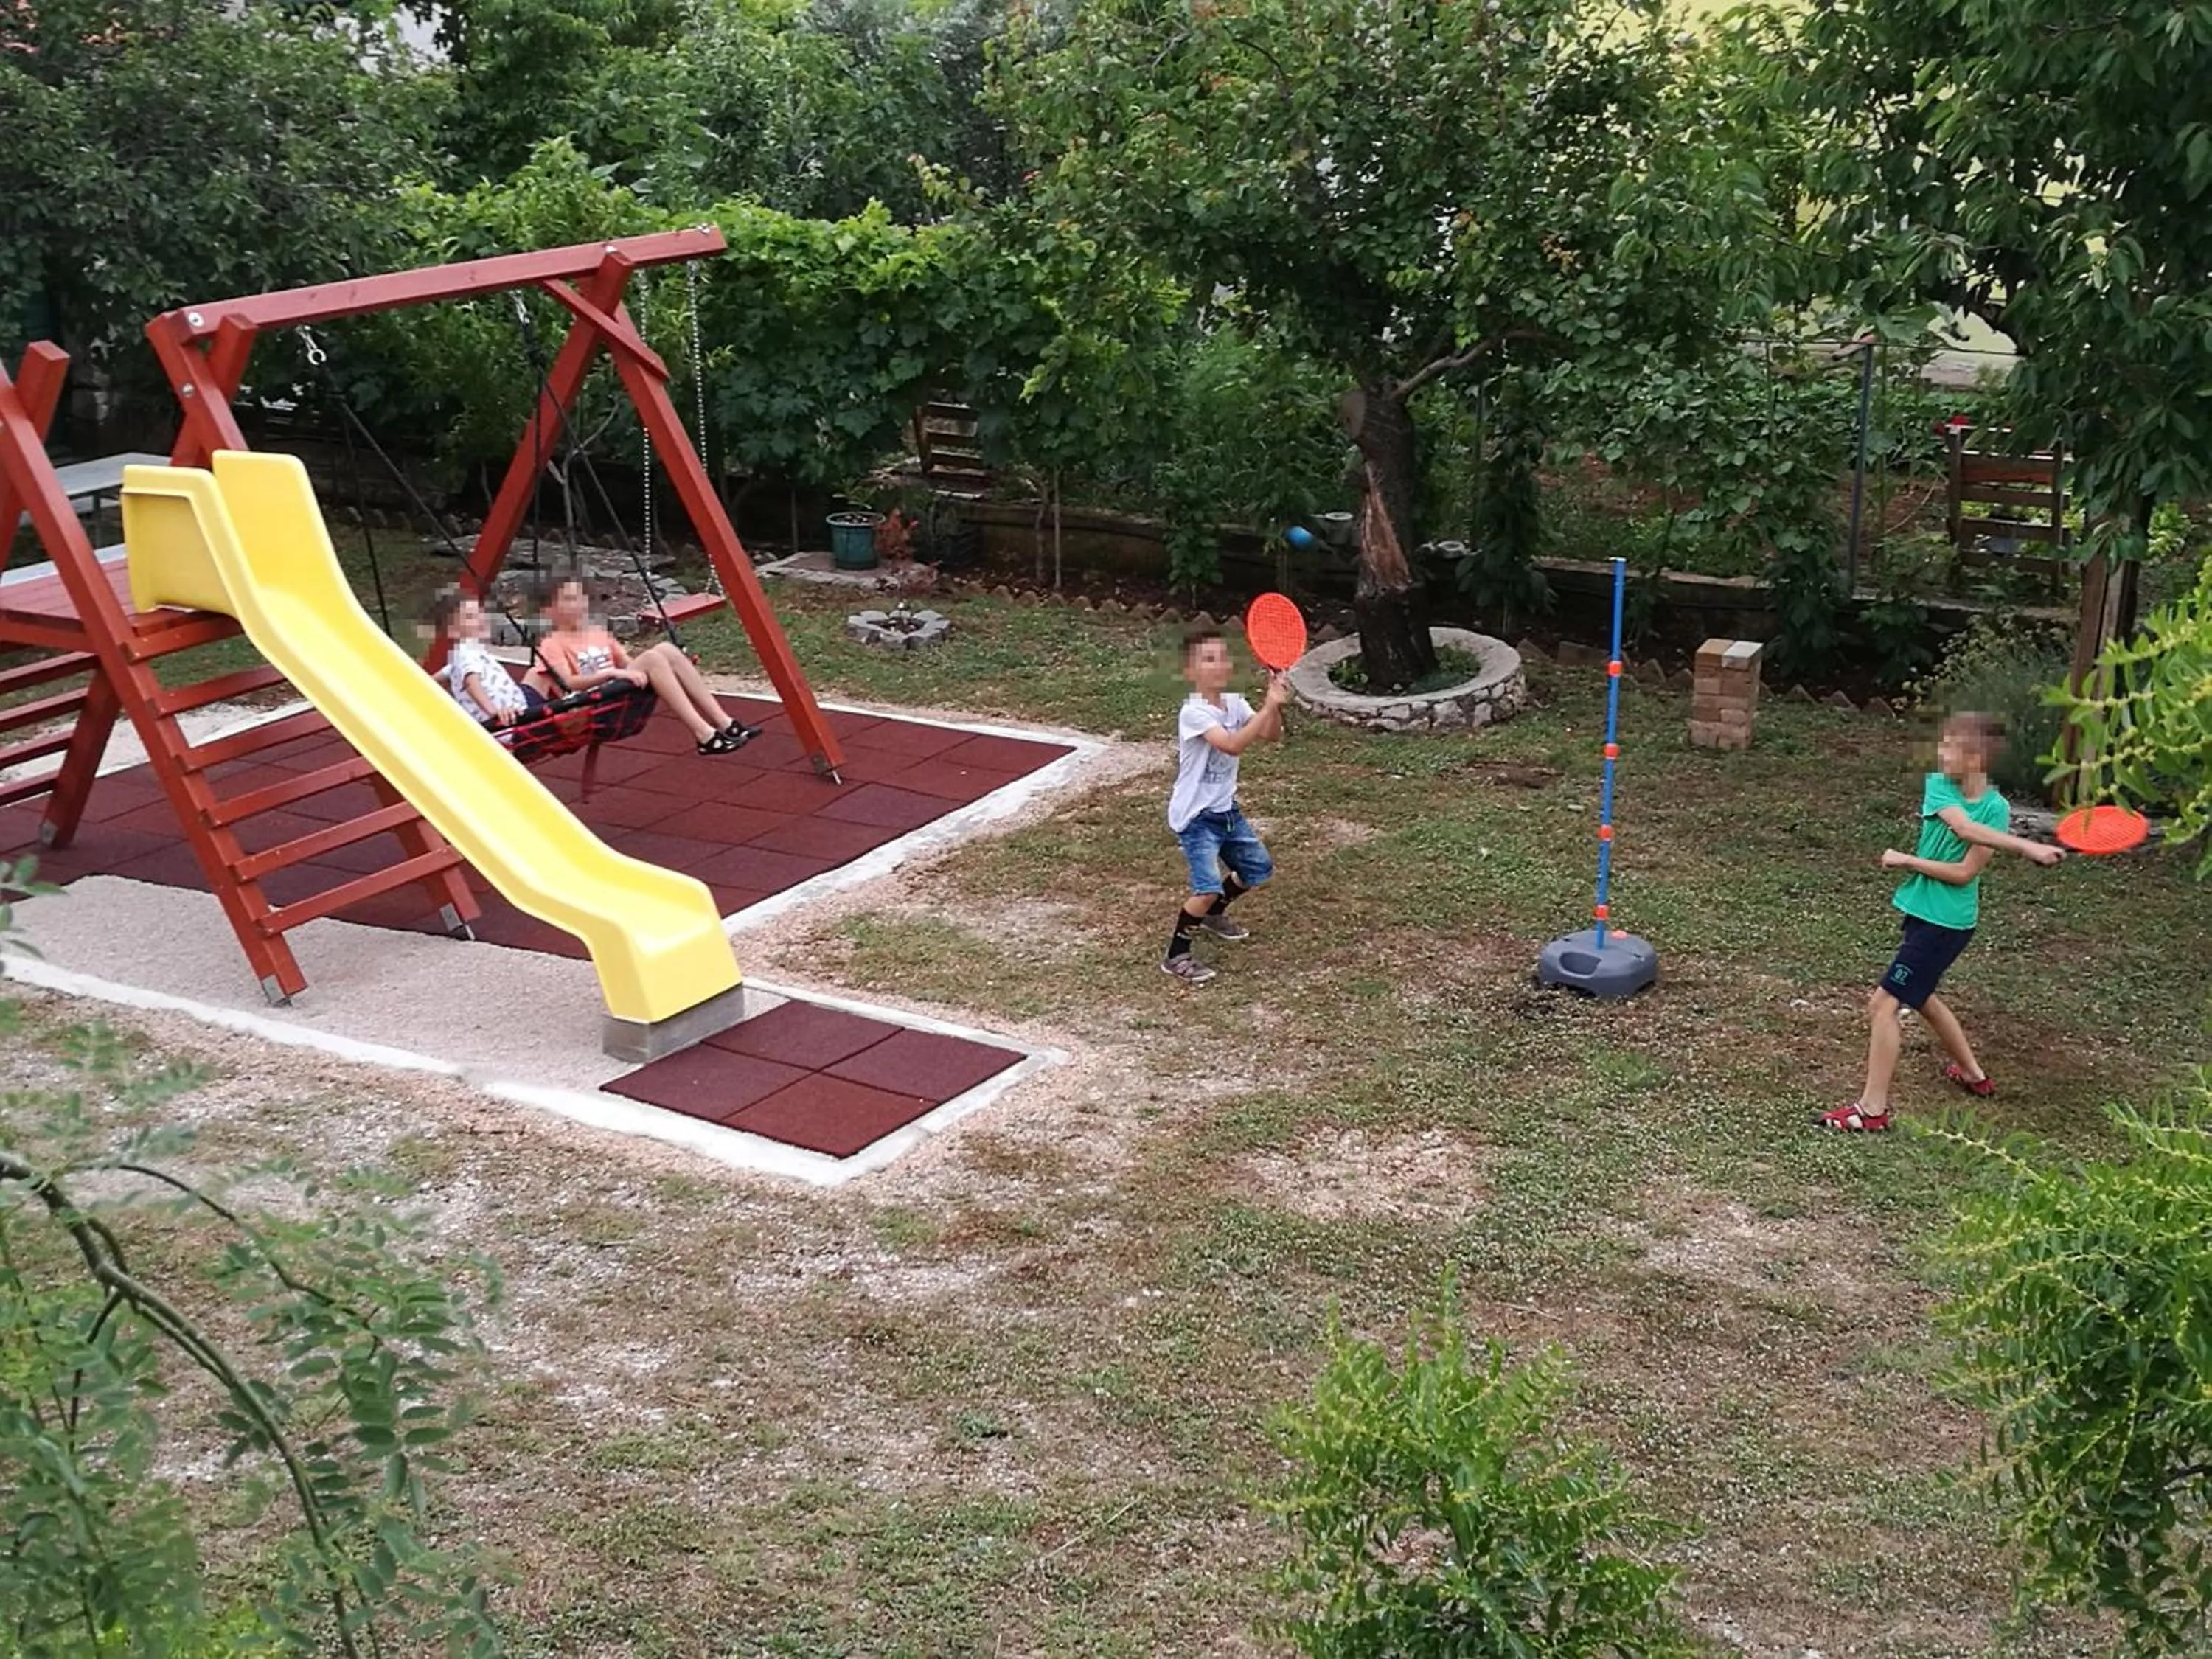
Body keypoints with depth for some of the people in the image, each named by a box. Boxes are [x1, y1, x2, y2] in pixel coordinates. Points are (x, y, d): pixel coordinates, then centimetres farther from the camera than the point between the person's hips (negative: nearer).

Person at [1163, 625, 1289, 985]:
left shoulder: (1235, 703, 1)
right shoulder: (1194, 713, -24)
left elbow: (1269, 735, -3)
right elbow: (1232, 745, -37)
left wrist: (1275, 705, -21)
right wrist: (1268, 707, -39)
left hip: (1226, 809, 9)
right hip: (1196, 816, -8)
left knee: (1258, 868, 20)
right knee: (1208, 887, -20)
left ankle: (1213, 914, 45)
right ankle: (1176, 956, -5)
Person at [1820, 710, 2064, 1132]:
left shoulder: (1996, 809, -15)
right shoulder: (1937, 785, -3)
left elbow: (1964, 873, -19)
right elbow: (1965, 828, -22)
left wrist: (1906, 861, -17)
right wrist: (2027, 847, -30)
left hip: (1946, 921, -7)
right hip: (1924, 912, 8)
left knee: (1884, 1003, -10)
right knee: (1920, 997, 25)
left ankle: (1872, 1109, -4)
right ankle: (1972, 1074, 46)